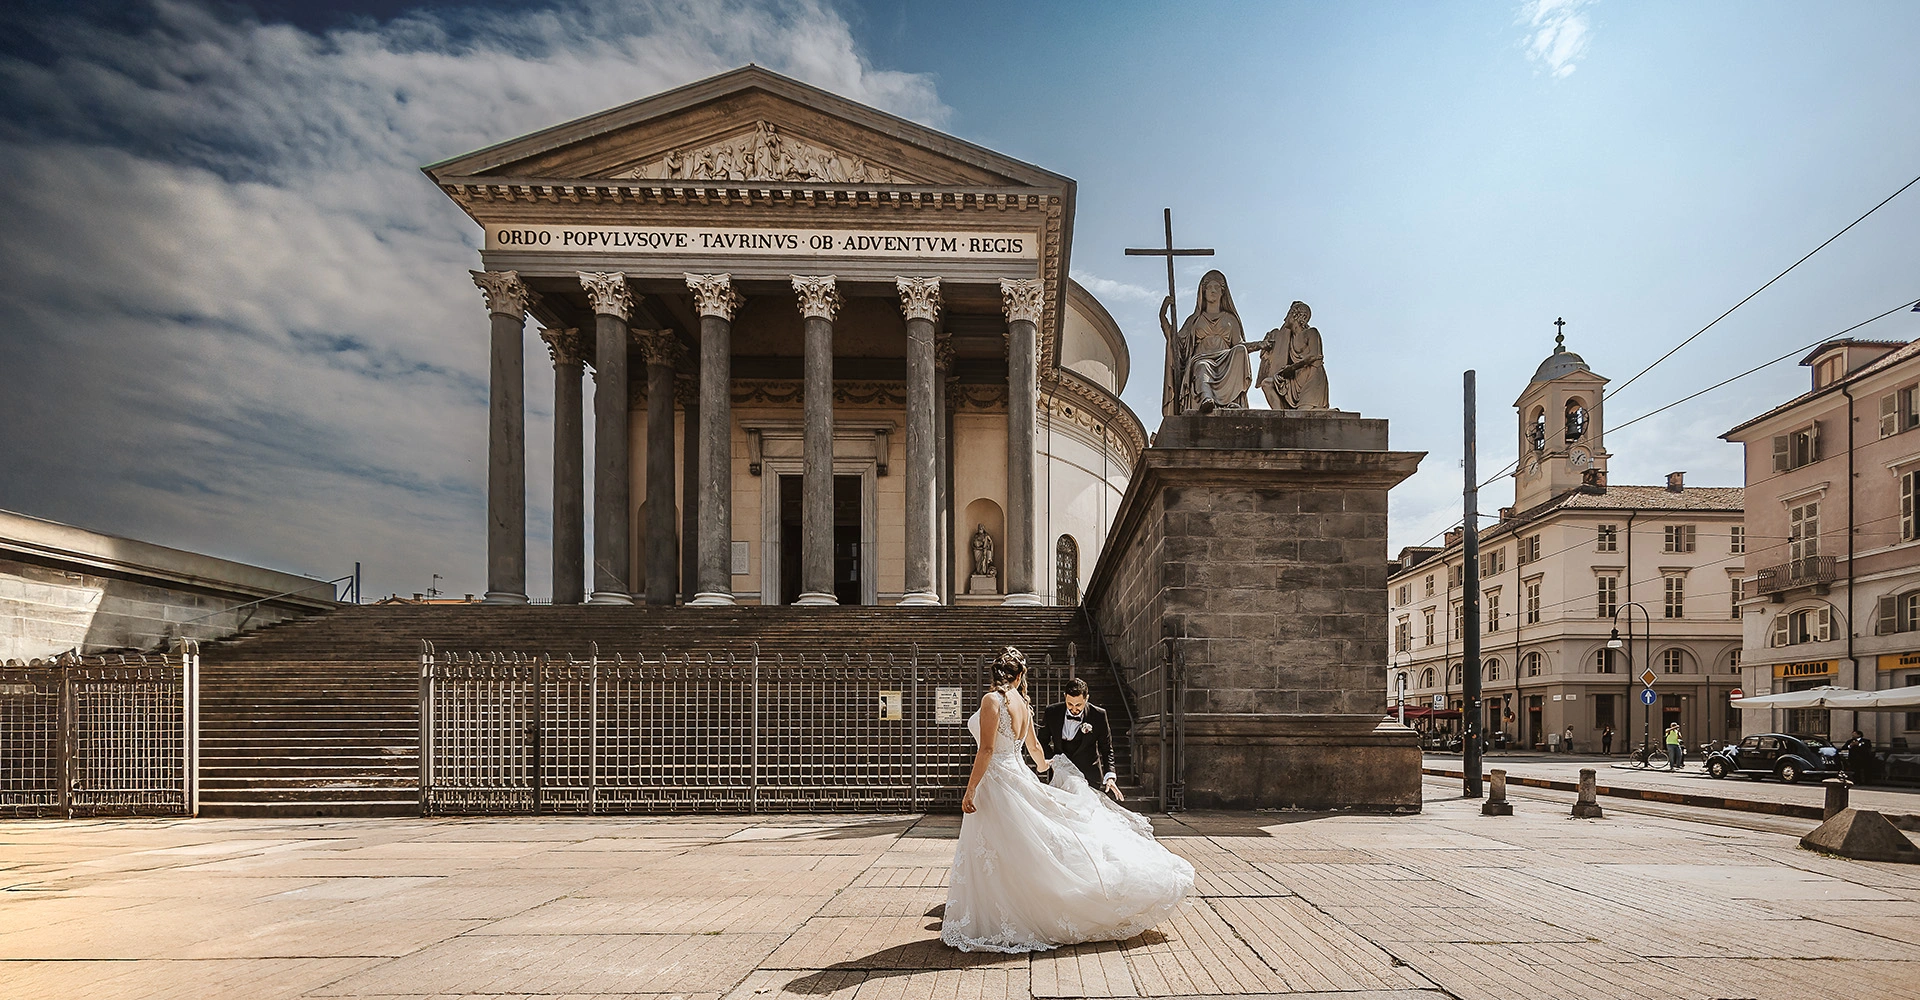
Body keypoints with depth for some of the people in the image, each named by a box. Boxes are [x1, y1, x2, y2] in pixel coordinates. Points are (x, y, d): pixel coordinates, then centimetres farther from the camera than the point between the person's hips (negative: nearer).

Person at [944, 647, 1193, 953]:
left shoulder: (992, 700, -15)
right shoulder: (1022, 704, 8)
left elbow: (987, 750, -21)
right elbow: (1034, 746, 25)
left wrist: (970, 790, -18)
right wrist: (1042, 765, 46)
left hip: (995, 782, -8)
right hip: (1017, 777, 8)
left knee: (996, 856, 0)